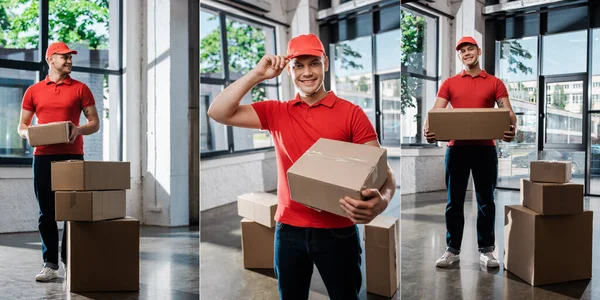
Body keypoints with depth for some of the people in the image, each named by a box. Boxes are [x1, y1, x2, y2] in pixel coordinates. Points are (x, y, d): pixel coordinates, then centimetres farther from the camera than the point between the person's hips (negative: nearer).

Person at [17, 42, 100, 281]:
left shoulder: (80, 89, 7)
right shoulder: (33, 91, 12)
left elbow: (94, 123, 5)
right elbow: (22, 126, 15)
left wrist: (78, 130, -15)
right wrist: (27, 133, -8)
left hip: (72, 156, -2)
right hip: (43, 156, 2)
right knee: (46, 214, 3)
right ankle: (50, 264, 10)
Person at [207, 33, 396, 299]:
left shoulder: (351, 113, -5)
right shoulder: (276, 113, 4)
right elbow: (218, 113, -3)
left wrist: (381, 201, -31)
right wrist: (257, 75, -10)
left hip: (337, 231, -2)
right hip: (288, 230, 3)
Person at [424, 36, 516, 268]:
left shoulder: (495, 83, 7)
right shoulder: (449, 83, 9)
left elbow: (508, 112, -1)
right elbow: (435, 112, 0)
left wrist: (512, 128, -23)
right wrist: (428, 129, -21)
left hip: (485, 148, 0)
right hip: (456, 147, 1)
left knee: (486, 201, 7)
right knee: (454, 201, 6)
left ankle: (486, 250, 17)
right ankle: (452, 250, 15)